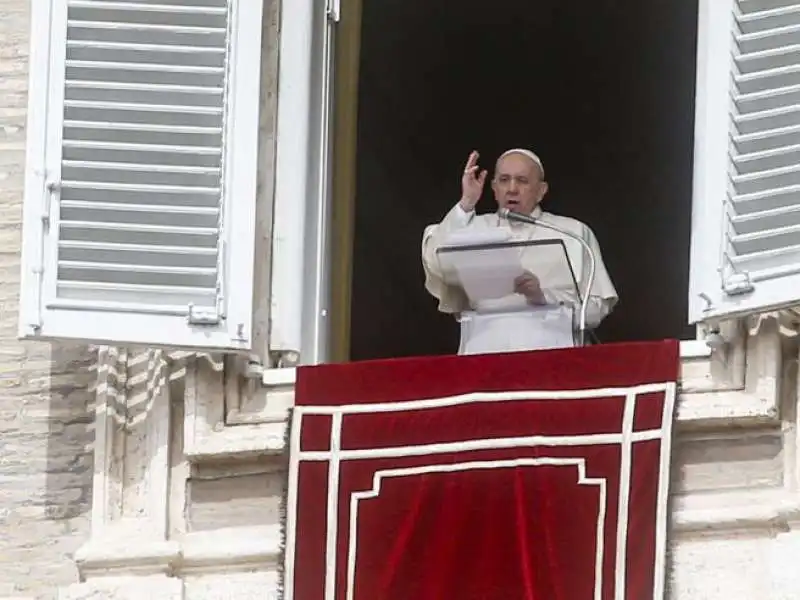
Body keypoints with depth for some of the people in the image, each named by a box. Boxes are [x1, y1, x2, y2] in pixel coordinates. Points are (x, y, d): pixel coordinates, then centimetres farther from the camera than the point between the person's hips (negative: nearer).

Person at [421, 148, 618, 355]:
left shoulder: (573, 233, 16)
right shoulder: (474, 229, 18)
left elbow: (596, 308, 8)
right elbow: (438, 266, -2)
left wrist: (543, 296, -8)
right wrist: (466, 204, -5)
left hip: (548, 349, 0)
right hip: (485, 348, 0)